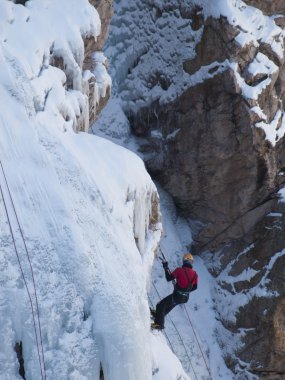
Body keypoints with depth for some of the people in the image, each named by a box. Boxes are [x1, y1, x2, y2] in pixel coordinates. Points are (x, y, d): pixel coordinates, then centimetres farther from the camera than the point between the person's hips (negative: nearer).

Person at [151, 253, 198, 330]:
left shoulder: (179, 270, -19)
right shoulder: (195, 274, -3)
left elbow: (169, 278, -13)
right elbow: (195, 287, 8)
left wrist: (166, 267, -3)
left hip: (177, 295, -7)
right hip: (185, 297, 7)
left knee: (161, 305, 6)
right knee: (170, 304, 31)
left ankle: (159, 323, 5)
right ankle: (159, 314, 51)